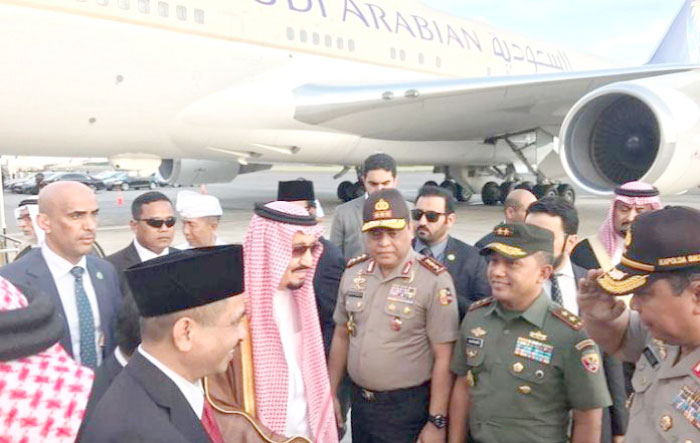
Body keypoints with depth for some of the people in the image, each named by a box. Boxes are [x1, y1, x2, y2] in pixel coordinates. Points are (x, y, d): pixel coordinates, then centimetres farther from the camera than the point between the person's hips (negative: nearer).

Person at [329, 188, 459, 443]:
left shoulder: (434, 280, -16)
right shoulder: (353, 273, 0)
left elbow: (443, 358, -14)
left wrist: (437, 422, -13)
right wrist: (330, 393, 12)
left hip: (408, 408, -5)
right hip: (359, 402, 5)